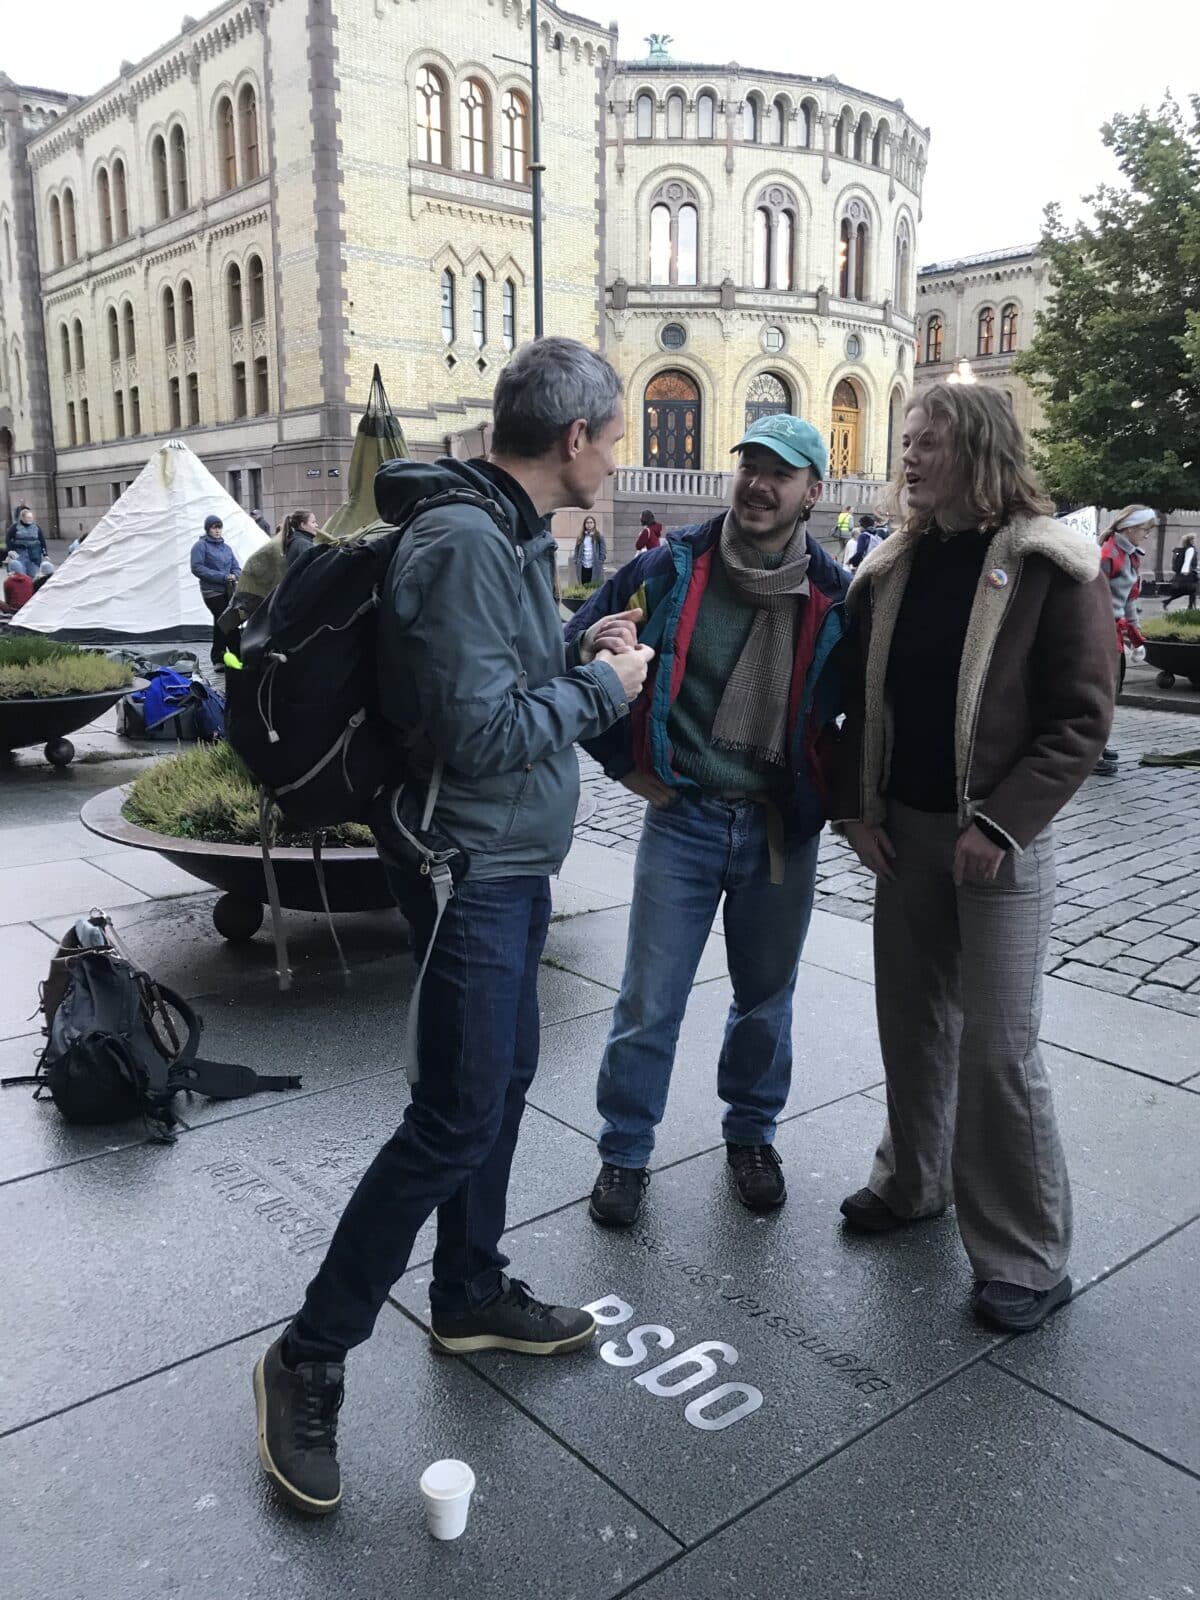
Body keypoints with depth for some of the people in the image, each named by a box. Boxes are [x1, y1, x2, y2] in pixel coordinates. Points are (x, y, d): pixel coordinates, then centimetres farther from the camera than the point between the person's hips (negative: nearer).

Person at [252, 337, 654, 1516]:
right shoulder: (463, 541, -21)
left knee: (502, 1080, 18)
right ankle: (308, 1357, 13)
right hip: (470, 865, -10)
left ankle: (471, 1296, 36)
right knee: (455, 1119, -4)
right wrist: (600, 685, -14)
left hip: (515, 859, 10)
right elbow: (476, 731, -26)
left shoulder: (511, 531, 10)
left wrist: (578, 653, 6)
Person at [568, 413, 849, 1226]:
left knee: (766, 999, 16)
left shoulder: (835, 597, -4)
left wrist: (828, 791, 3)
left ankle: (752, 1135, 39)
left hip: (782, 830, 1)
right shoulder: (672, 569, -6)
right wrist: (626, 763, 0)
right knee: (649, 1003, 4)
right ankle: (624, 1153, 23)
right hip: (682, 818, -1)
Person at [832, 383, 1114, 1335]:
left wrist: (1000, 824, -17)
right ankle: (915, 1181, 35)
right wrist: (857, 807, 1)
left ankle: (1027, 1256, 13)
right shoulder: (894, 569, 8)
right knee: (911, 1019, 15)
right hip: (904, 829, 6)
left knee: (998, 1044, -2)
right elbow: (863, 700, 12)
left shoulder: (1050, 566, -9)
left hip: (1000, 836, -5)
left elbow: (1083, 716, -11)